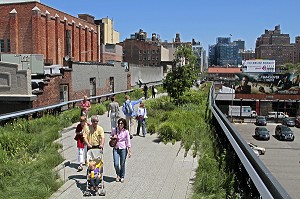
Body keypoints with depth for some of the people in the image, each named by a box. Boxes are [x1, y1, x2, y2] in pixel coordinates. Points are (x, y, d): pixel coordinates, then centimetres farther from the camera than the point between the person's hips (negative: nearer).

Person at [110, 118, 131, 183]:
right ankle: (118, 175, 24)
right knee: (116, 164, -5)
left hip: (123, 149, -1)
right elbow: (110, 136, 17)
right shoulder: (115, 130, -1)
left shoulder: (126, 132, -5)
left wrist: (129, 151, -3)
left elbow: (128, 142, -1)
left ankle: (122, 177, 28)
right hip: (116, 149, 1)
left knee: (122, 164, 6)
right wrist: (113, 137, -7)